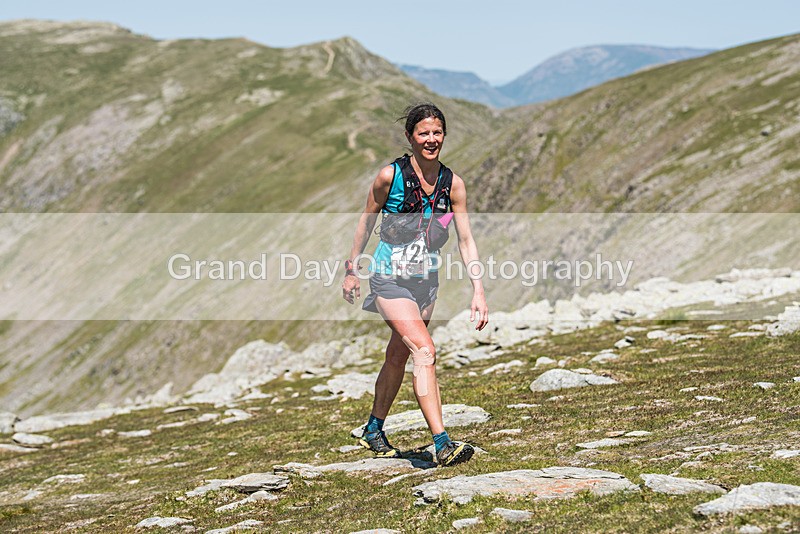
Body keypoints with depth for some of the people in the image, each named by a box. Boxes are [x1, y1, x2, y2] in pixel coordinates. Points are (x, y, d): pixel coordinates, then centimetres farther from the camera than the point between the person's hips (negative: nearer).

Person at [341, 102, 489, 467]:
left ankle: (374, 430, 36)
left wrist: (478, 291, -6)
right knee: (425, 351, -21)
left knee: (398, 357, 16)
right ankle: (442, 444, -26)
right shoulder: (390, 175, -12)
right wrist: (351, 269, 7)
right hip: (390, 276, -5)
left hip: (426, 279, 5)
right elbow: (366, 221, 2)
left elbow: (466, 240, 0)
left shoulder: (452, 183, -2)